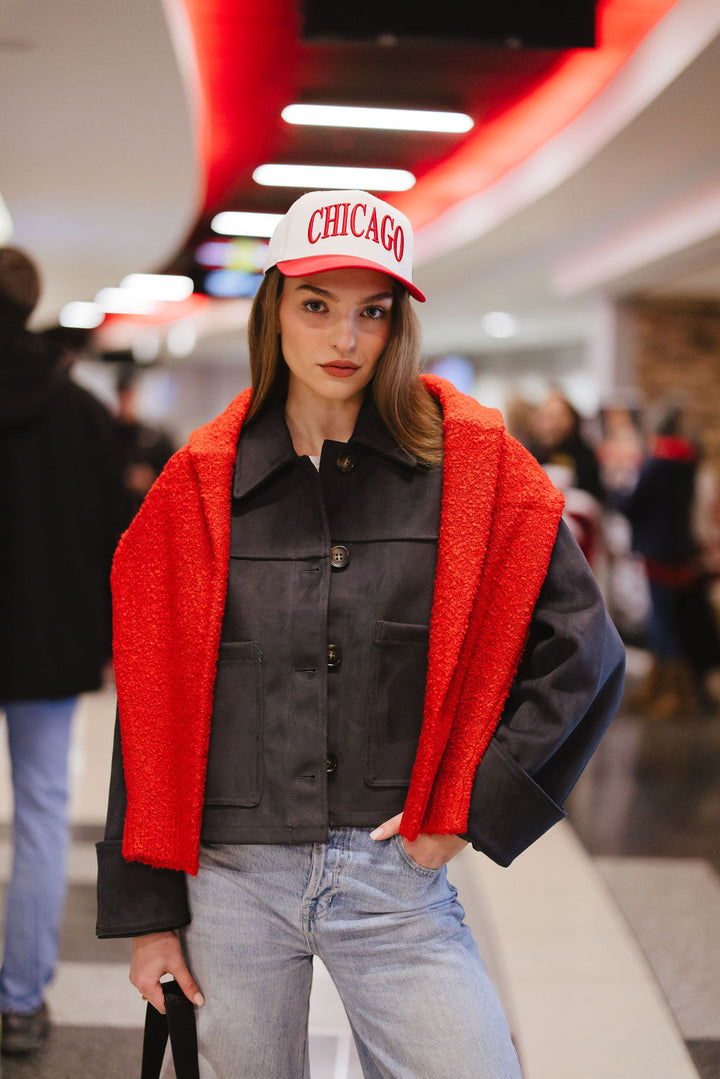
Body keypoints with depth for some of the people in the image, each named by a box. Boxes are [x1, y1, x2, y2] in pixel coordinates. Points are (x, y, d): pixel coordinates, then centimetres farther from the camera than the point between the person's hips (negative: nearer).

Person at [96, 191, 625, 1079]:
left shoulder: (469, 464, -2)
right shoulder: (200, 487, 2)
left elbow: (580, 650, 0)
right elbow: (152, 703, 4)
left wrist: (468, 807, -7)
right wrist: (148, 907, 2)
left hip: (396, 877, -1)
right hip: (231, 880, 1)